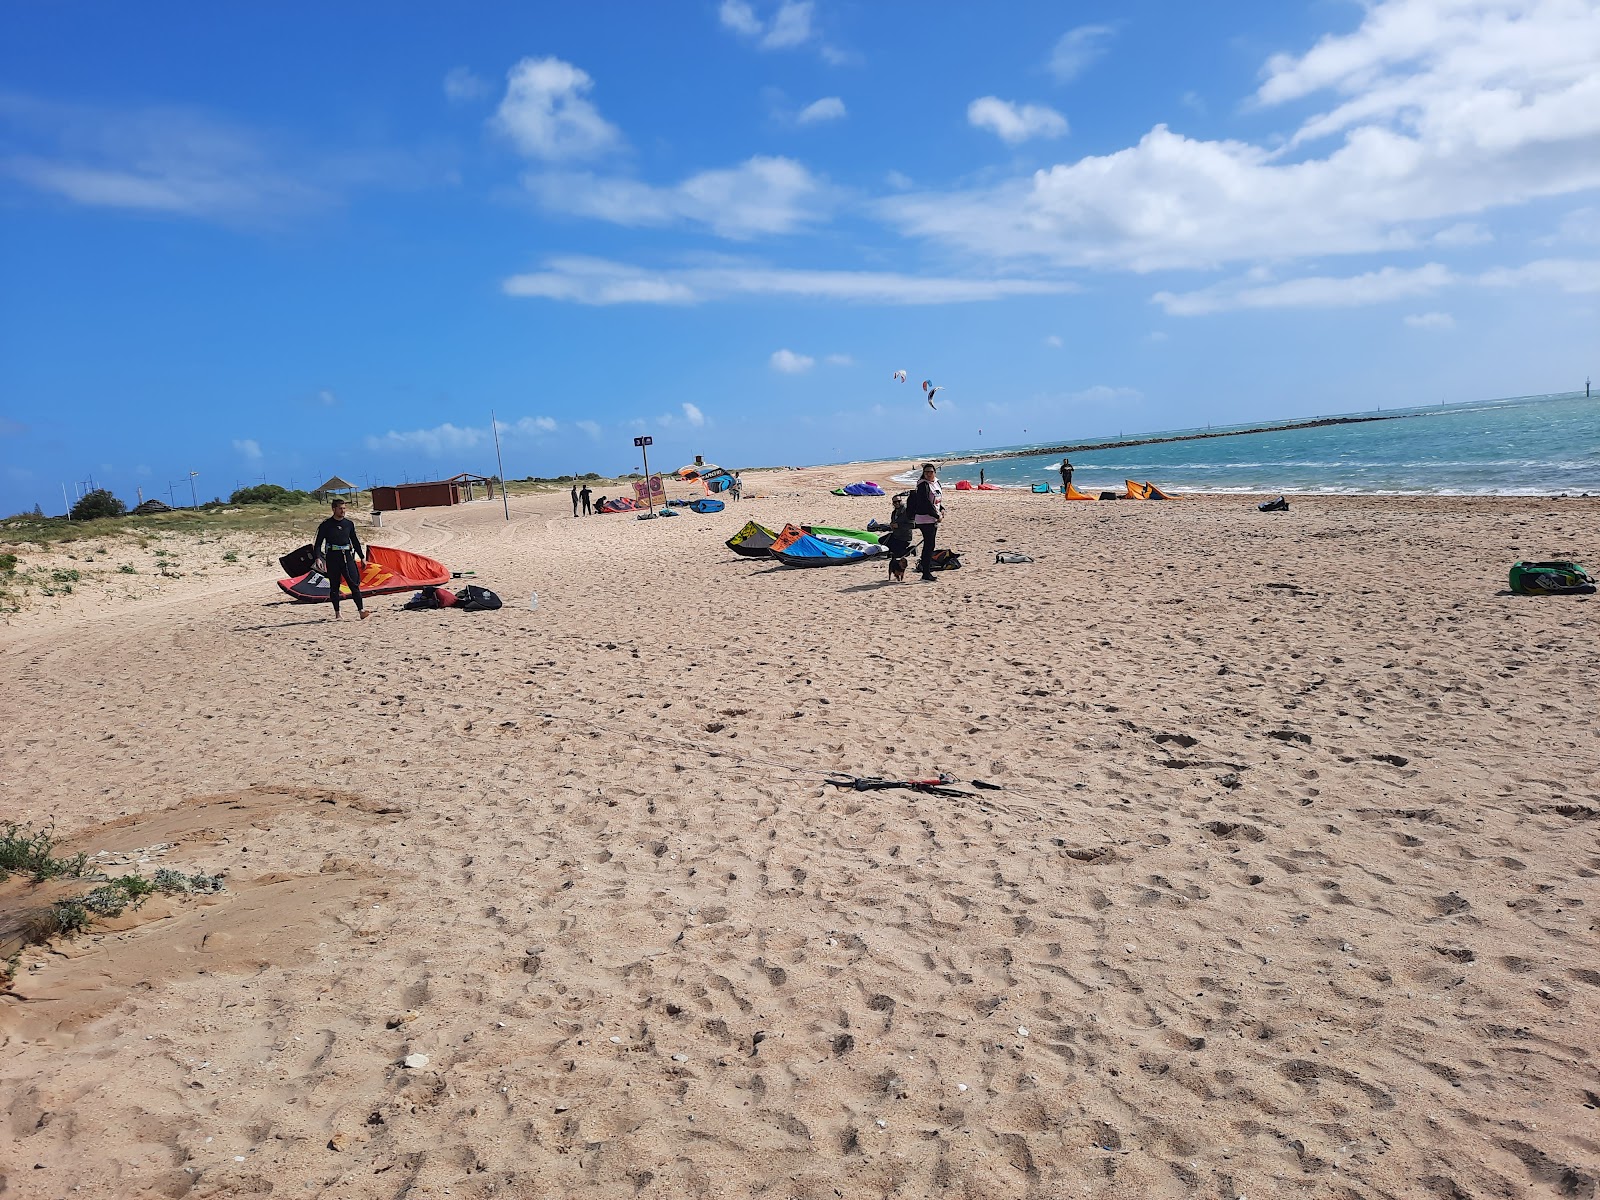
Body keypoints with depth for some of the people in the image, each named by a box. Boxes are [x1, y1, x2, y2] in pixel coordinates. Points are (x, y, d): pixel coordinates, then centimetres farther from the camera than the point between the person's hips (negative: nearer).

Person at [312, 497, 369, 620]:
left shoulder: (349, 524, 10)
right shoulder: (326, 525, 0)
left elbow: (355, 541, 19)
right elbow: (318, 543, 0)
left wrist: (362, 557, 19)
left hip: (347, 556, 2)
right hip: (332, 557, -2)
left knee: (354, 583, -8)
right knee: (334, 586, 4)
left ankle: (361, 610, -13)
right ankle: (337, 613, 10)